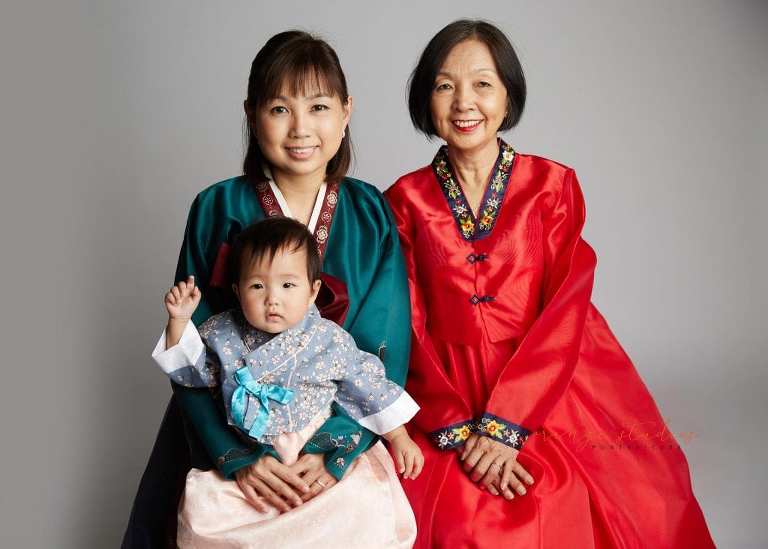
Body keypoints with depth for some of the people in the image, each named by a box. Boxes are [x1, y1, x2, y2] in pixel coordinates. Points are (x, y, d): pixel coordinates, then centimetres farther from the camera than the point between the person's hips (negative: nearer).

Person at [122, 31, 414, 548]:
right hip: (227, 441, 0)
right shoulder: (217, 210, -5)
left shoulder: (371, 214, -2)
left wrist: (333, 451, -17)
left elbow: (386, 350, -5)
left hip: (343, 444, 1)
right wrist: (238, 457, -18)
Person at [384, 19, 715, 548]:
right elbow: (407, 326, 0)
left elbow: (564, 311, -4)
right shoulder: (406, 200, 5)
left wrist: (503, 426, -14)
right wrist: (461, 432, -12)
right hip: (442, 402, 0)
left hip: (548, 396, 0)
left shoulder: (553, 184, 3)